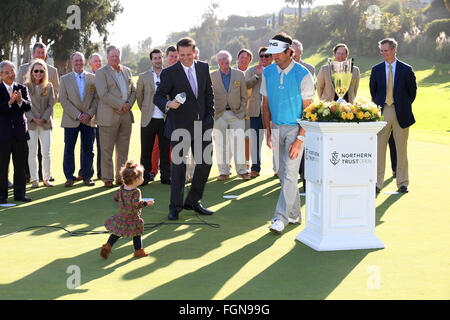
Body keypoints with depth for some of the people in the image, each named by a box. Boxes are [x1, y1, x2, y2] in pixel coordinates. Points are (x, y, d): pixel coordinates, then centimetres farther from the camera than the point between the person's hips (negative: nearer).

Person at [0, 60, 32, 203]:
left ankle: (19, 193, 16)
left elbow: (29, 107, -3)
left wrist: (20, 101, -21)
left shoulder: (22, 88, 9)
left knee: (20, 165, 7)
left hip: (20, 132, 3)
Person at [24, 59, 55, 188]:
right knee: (32, 152, 1)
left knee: (46, 152, 1)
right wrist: (33, 119, -12)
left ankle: (46, 178, 10)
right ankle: (34, 179, 8)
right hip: (30, 123, -1)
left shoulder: (49, 86, 6)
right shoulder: (26, 86, 1)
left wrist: (44, 119, -8)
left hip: (46, 123, 1)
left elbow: (51, 105, 3)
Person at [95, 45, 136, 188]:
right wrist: (121, 105, -13)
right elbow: (103, 94, -12)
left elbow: (133, 91, 17)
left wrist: (129, 104, -2)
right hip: (109, 116, -5)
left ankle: (121, 177, 15)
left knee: (123, 149, 8)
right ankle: (107, 178, 5)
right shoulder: (101, 72, -2)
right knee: (107, 150, -2)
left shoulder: (127, 71, 17)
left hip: (126, 115, 5)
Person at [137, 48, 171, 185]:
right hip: (148, 120, 0)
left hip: (165, 120, 0)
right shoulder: (143, 77, 4)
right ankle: (145, 176, 14)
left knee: (165, 150, 6)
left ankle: (166, 176, 15)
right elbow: (139, 96, 13)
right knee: (146, 151, 4)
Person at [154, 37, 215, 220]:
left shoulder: (203, 68, 7)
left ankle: (193, 202, 22)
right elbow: (158, 96, -7)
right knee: (178, 166, -3)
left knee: (206, 162, 7)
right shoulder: (169, 73, -6)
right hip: (179, 126, -5)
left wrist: (210, 116, 7)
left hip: (201, 124, 5)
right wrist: (168, 104, -28)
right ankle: (175, 207, 10)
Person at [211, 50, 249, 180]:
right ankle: (224, 171, 9)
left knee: (238, 143, -3)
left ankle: (242, 170, 5)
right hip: (219, 114, 0)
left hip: (236, 114, 0)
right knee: (220, 144, 1)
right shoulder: (212, 76, 6)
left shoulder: (239, 74, 7)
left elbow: (244, 95, 9)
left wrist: (242, 111, 2)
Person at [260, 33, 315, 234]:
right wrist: (267, 131, 3)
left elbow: (307, 110, -13)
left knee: (290, 173, -12)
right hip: (276, 127, 6)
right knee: (283, 173, 10)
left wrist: (300, 139, -18)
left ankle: (281, 217, -10)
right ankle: (294, 214, 22)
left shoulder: (303, 75, -12)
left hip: (296, 128, -6)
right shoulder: (268, 73, 4)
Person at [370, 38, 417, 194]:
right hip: (382, 112, 1)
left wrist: (405, 105, 7)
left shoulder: (406, 69, 2)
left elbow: (412, 90, 9)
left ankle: (402, 183, 14)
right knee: (379, 147, 0)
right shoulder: (376, 69, 7)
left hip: (401, 113, -1)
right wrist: (377, 105, 10)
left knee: (401, 149, 5)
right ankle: (377, 182, 6)